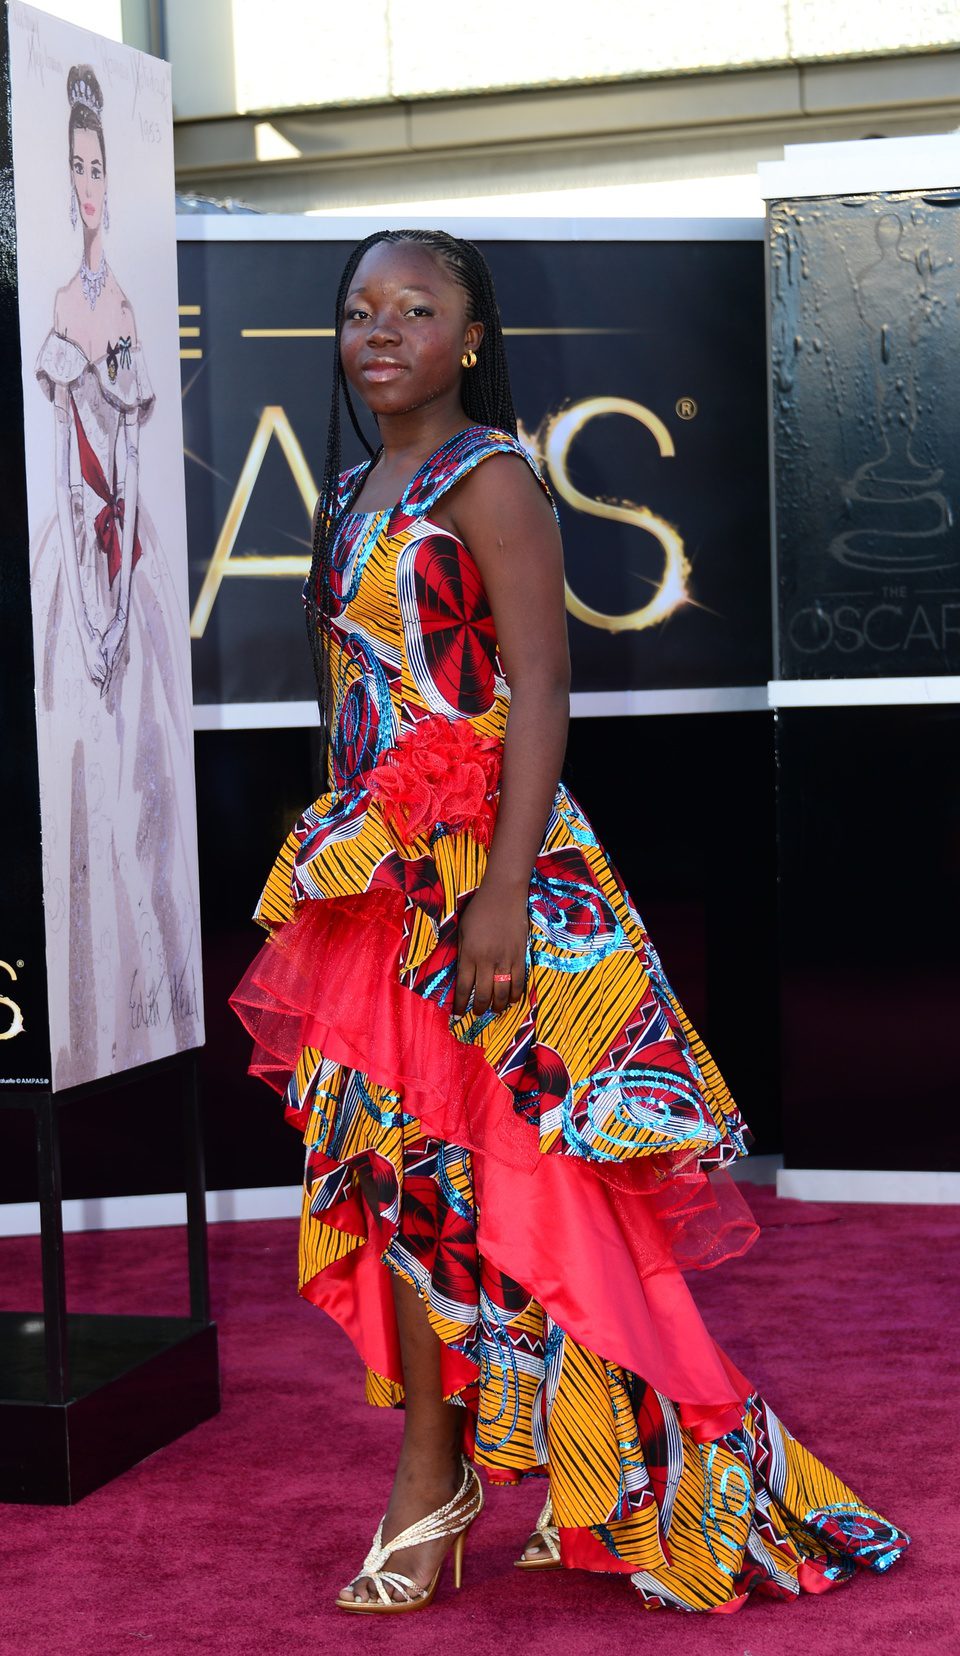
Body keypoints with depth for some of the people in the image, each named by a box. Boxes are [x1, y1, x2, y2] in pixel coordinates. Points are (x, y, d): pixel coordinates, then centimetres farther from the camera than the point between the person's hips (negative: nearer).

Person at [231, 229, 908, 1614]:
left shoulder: (490, 477, -7)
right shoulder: (354, 495, 17)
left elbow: (539, 688, -14)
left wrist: (504, 889, -22)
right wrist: (329, 874, 19)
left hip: (478, 872, -8)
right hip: (377, 878, 8)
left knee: (468, 1169, -4)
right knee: (402, 1175, 7)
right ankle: (432, 1488, 15)